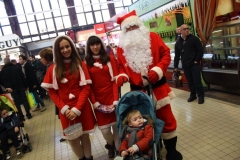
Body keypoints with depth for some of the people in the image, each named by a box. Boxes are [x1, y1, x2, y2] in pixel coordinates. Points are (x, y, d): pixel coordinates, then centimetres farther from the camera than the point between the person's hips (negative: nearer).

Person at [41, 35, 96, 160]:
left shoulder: (81, 65, -2)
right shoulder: (53, 68, 1)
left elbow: (86, 88, -6)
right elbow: (52, 91, 1)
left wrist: (77, 109, -14)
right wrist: (64, 108, -10)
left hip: (82, 108, -1)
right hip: (65, 110, 1)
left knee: (84, 136, 11)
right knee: (71, 138, 10)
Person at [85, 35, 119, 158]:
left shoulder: (110, 59, 3)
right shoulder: (86, 62, 3)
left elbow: (115, 79, -3)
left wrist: (116, 99, -11)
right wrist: (94, 102, -8)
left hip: (112, 96, 0)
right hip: (98, 100, 0)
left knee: (116, 125, 5)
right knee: (104, 128, 2)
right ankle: (110, 145, 34)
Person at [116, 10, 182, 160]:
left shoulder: (153, 37, -1)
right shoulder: (122, 47, 3)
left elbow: (166, 54, -3)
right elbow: (122, 66, 9)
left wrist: (158, 70, -19)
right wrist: (122, 76, -12)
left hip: (157, 87, -1)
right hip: (138, 91, 2)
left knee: (166, 118, 10)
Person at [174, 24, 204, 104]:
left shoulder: (194, 38, -2)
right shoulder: (178, 42, 9)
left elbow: (200, 50, -4)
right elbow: (177, 55, 12)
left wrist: (197, 60, -10)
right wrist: (176, 66, 11)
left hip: (194, 65, -4)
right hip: (185, 66, 4)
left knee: (197, 81, -2)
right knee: (190, 82, 12)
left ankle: (201, 96, 12)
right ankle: (193, 95, 27)